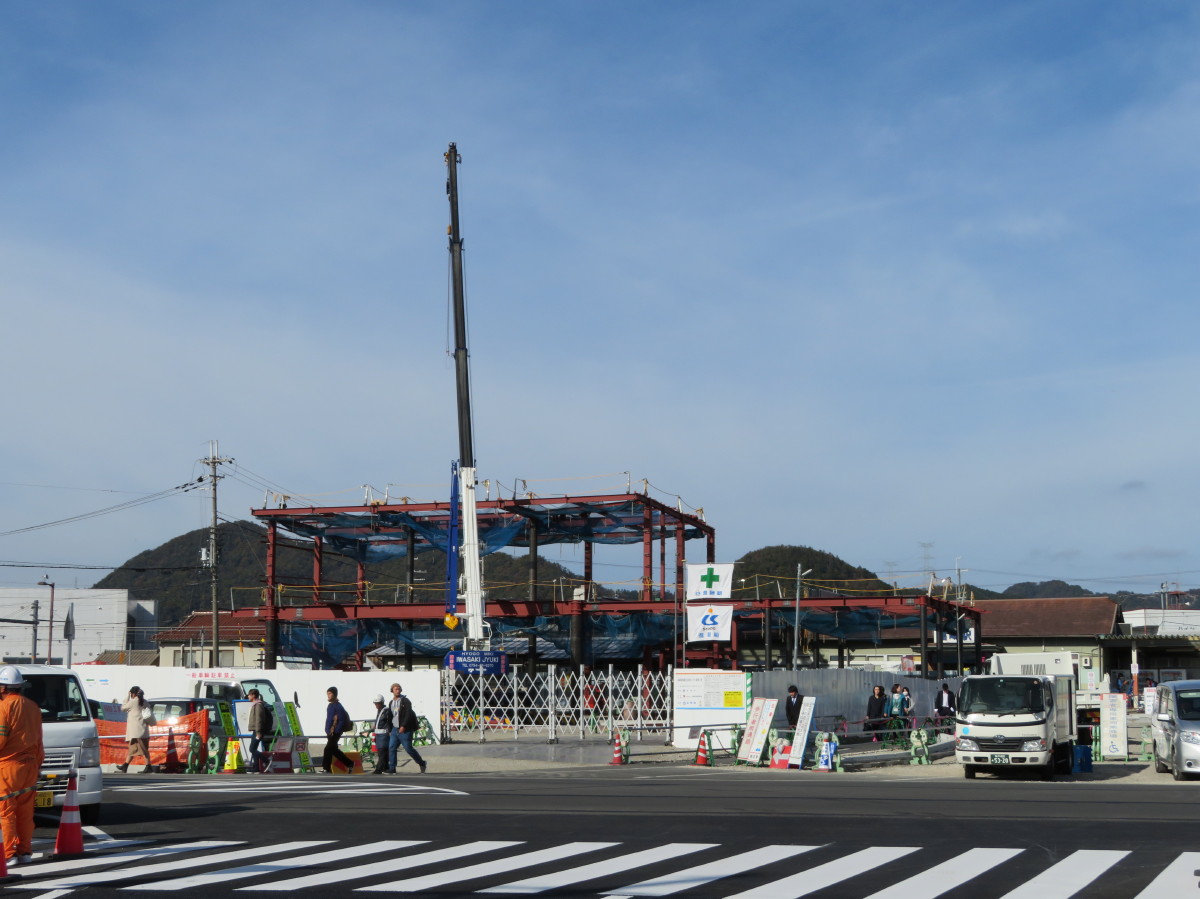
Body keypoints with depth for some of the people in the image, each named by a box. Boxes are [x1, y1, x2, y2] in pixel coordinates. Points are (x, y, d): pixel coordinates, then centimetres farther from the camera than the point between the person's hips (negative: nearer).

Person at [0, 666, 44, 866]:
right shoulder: (32, 706, 12)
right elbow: (38, 740, 16)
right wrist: (38, 763, 21)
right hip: (30, 764, 7)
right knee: (25, 811, 12)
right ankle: (25, 851, 15)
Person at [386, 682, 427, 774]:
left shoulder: (405, 701, -7)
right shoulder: (391, 703, 15)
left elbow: (409, 714, -17)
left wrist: (403, 726, -24)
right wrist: (390, 728, 18)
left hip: (405, 729, -7)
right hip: (395, 729, 7)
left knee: (408, 749, -5)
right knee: (391, 748, -2)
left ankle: (421, 763, 13)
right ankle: (391, 769, 1)